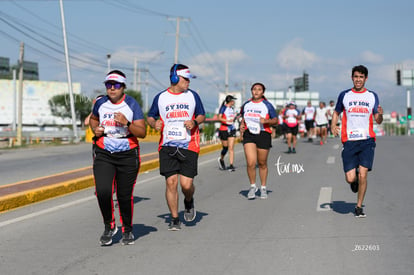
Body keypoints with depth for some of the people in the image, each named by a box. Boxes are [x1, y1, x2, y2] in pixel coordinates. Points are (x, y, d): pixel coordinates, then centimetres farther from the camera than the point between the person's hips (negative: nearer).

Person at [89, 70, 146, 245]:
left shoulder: (132, 105, -5)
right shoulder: (100, 103, 4)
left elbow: (142, 133, -9)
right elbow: (93, 119, 26)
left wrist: (126, 123, -25)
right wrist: (95, 130, 5)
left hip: (127, 155, -2)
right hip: (103, 154, 2)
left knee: (125, 196, 4)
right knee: (103, 192, -15)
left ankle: (127, 230, 26)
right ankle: (109, 226, 7)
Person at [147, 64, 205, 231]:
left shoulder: (192, 96, 8)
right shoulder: (160, 97, 6)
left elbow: (202, 115, 16)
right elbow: (150, 116, 14)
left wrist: (195, 122, -6)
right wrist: (154, 123, -8)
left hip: (189, 146, 0)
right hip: (167, 146, 0)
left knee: (186, 184, -7)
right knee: (171, 182, -5)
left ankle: (189, 202, 28)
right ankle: (174, 219, 8)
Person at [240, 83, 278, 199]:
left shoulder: (267, 105, 0)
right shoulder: (246, 105, 10)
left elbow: (275, 120, 2)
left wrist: (266, 121, -16)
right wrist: (242, 125, 4)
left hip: (263, 134, -2)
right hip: (249, 135, 2)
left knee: (262, 163, 7)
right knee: (250, 163, -12)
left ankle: (263, 188, 24)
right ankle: (252, 186, 6)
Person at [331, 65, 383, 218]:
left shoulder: (372, 96, 9)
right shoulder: (344, 95, 8)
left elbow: (378, 121, 10)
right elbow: (336, 112, 18)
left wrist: (380, 115, -13)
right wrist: (333, 125, -2)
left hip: (367, 140, 0)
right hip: (349, 141, 0)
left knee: (362, 174, -10)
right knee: (350, 178, -6)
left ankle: (359, 207, 7)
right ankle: (355, 181, 32)